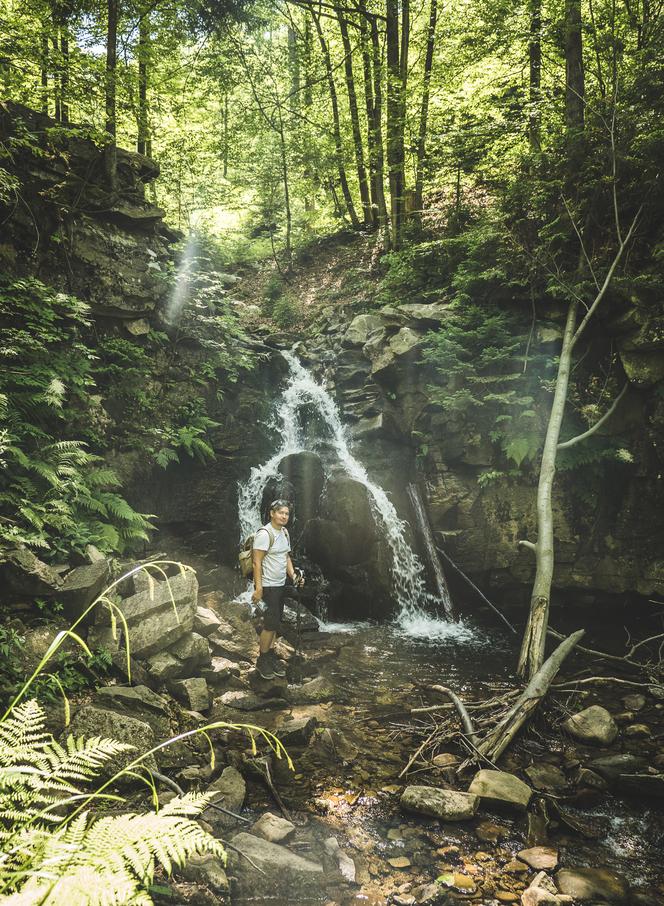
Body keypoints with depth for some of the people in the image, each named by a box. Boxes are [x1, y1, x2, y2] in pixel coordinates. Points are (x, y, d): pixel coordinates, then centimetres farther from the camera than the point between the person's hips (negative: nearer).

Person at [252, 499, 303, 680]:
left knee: (274, 623, 14)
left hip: (280, 585, 8)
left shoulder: (284, 532, 8)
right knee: (271, 624, -5)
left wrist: (293, 575, 2)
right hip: (267, 587, -8)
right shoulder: (264, 534, -19)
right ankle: (262, 661, 10)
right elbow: (257, 562, -21)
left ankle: (271, 656, 25)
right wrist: (258, 588, -23)